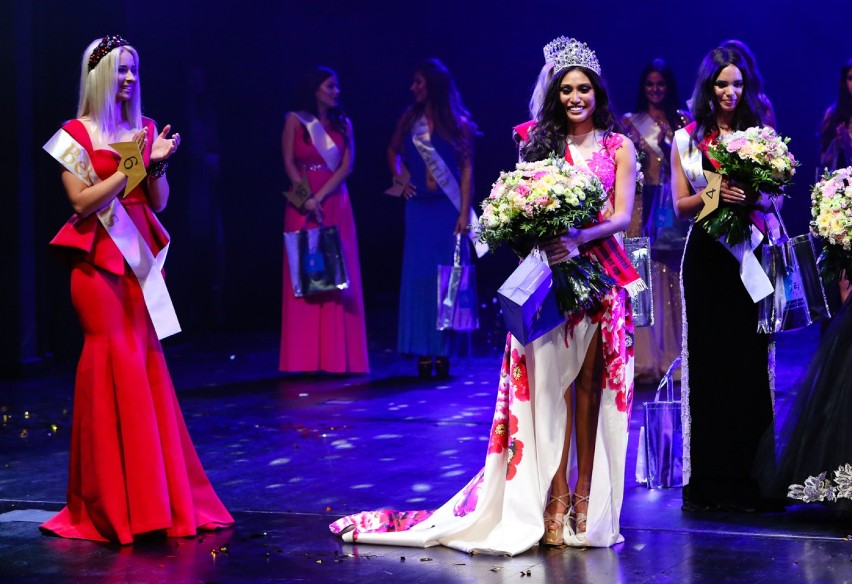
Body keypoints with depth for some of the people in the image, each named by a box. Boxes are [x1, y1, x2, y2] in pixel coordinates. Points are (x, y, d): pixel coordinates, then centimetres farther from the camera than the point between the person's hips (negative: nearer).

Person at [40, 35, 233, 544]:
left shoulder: (144, 130, 12)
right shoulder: (77, 135, -3)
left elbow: (159, 203, 11)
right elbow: (81, 203, -10)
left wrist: (157, 164, -7)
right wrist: (130, 166, -13)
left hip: (140, 258, 5)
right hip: (98, 260, -5)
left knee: (146, 365, 3)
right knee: (112, 364, -5)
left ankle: (158, 492, 10)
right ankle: (111, 503, 3)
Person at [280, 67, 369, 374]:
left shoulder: (342, 123, 9)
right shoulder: (295, 121, 4)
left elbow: (346, 166, 0)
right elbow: (289, 163, -2)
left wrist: (320, 197, -12)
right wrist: (307, 199, -13)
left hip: (335, 204, 2)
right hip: (302, 206, -2)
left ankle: (337, 356, 1)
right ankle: (306, 357, -1)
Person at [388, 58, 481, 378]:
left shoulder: (458, 123, -2)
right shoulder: (410, 118, 7)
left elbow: (467, 170, -5)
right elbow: (394, 151, 23)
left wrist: (464, 213, -12)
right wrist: (399, 175, 3)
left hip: (448, 208, -3)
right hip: (419, 206, 3)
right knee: (419, 275, 1)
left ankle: (443, 351, 3)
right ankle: (423, 353, 5)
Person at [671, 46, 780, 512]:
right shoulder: (685, 139, 8)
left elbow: (775, 201, 6)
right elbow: (681, 205, 5)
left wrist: (753, 197, -15)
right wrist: (714, 194, -14)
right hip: (705, 258, 0)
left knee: (748, 362, -2)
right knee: (706, 362, 1)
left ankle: (745, 480, 4)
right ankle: (706, 480, 5)